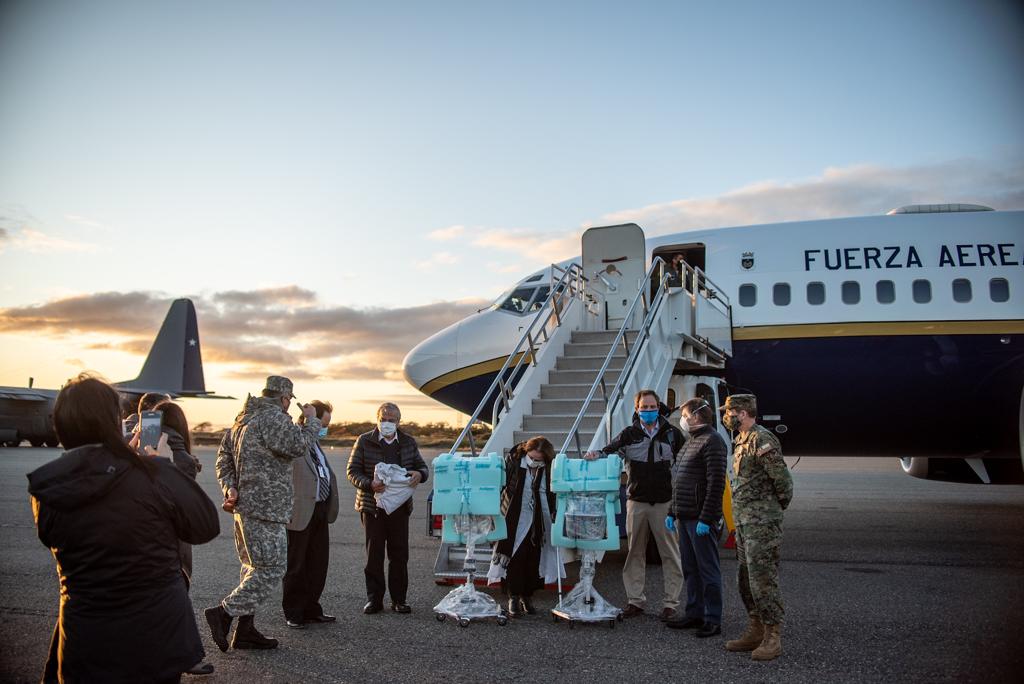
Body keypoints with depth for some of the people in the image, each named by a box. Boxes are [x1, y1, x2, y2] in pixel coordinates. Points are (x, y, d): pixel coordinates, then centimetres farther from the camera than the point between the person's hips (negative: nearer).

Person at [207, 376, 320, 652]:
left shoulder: (243, 418, 17)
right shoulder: (273, 418, -14)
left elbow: (223, 457, 15)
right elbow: (299, 445, -24)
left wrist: (230, 488, 4)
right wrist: (312, 420, -8)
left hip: (245, 505, 10)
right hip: (265, 507, -10)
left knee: (254, 567, 15)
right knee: (271, 568, -5)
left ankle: (246, 630, 19)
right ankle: (224, 612, -7)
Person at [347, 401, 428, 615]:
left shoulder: (408, 443, 9)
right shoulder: (364, 441, 0)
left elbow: (422, 467, 15)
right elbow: (352, 471, -1)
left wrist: (419, 474, -10)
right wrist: (369, 484, -20)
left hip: (400, 507, 2)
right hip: (372, 507, -2)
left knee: (399, 555, 6)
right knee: (374, 555, 4)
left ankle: (399, 599, 16)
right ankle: (374, 599, 14)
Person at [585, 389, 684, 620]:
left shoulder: (672, 434, 3)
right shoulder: (629, 435, 5)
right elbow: (609, 451, -4)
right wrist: (596, 454, -27)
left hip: (665, 502, -1)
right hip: (637, 502, 1)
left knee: (670, 554, 2)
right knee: (635, 553, 8)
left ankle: (670, 603, 12)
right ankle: (636, 600, 19)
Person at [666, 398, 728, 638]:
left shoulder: (712, 441, -12)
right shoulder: (692, 440, 19)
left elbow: (716, 483, -19)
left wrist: (706, 518, -22)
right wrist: (673, 512, 19)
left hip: (700, 519, -9)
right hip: (684, 517, 10)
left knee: (708, 569, 0)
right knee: (690, 569, 15)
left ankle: (713, 619, 8)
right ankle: (694, 613, 24)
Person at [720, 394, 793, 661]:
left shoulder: (762, 440, -16)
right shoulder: (740, 441, 15)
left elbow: (782, 479, -18)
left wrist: (778, 506, -4)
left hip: (762, 523, -10)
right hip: (743, 521, 10)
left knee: (762, 579, -6)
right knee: (745, 579, 14)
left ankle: (773, 637, 3)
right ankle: (755, 631, 24)